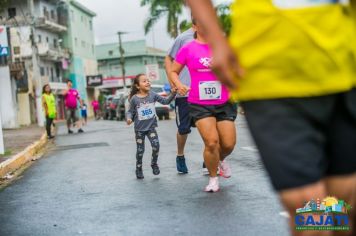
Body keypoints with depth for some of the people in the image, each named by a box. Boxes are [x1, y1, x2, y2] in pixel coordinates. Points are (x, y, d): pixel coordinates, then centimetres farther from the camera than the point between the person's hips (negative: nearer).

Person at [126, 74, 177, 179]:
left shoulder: (152, 94, -5)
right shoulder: (134, 98, -11)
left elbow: (165, 101, -4)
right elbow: (130, 112, -2)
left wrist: (173, 94, -18)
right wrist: (129, 118, -22)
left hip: (151, 127, 1)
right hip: (139, 128, -1)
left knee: (156, 145, -13)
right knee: (140, 150, 5)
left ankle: (154, 163, 14)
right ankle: (139, 168, 26)